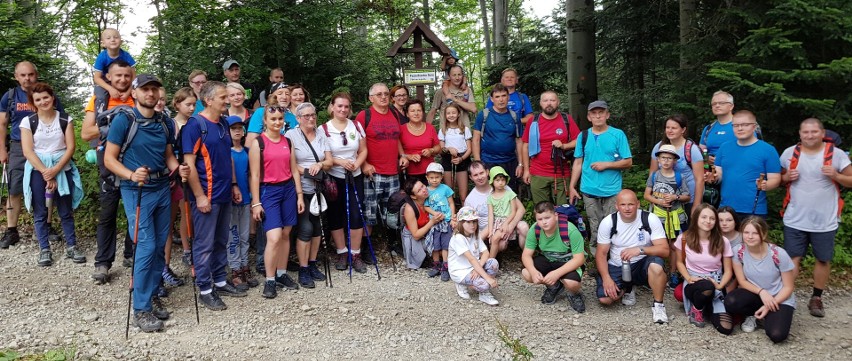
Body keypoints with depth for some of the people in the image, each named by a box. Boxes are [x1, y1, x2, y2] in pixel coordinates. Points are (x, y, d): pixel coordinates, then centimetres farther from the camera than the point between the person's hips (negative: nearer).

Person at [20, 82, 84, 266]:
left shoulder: (65, 120, 2)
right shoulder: (28, 122, 0)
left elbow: (70, 147, -3)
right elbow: (28, 151, -6)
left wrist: (55, 170, -14)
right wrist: (46, 172, -14)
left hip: (62, 169, 1)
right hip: (37, 170, 0)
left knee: (66, 211, 5)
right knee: (40, 212, 3)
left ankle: (71, 246, 15)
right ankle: (44, 249, 11)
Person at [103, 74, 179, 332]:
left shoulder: (165, 123, 8)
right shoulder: (123, 120, -8)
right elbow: (109, 159, -8)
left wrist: (179, 169, -7)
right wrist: (131, 175, -26)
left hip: (162, 189, 6)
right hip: (136, 191, -5)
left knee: (159, 247, 9)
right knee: (145, 248, -9)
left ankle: (151, 295, 24)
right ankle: (141, 309, 2)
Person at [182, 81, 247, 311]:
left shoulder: (223, 124, 11)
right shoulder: (195, 125, -12)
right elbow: (189, 163, -16)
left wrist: (234, 185, 15)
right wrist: (199, 196, -18)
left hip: (224, 194, 8)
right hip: (206, 196, -8)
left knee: (221, 242, 16)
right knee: (205, 244, 2)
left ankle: (220, 282, 27)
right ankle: (205, 290, 11)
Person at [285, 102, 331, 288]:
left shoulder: (321, 137, 11)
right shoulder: (291, 135, -5)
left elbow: (329, 162, 7)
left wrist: (320, 164, -13)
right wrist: (306, 171, -16)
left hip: (318, 189, 6)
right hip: (301, 189, -6)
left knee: (316, 226, 9)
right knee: (305, 228, -9)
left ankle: (312, 265, 22)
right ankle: (303, 271, 0)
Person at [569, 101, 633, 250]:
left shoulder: (618, 135, -1)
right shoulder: (583, 136, 6)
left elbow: (628, 162, -1)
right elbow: (578, 163, 8)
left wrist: (606, 164, -12)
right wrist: (572, 187, 3)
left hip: (612, 191, -2)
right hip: (589, 191, 2)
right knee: (595, 228, 9)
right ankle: (594, 253, 22)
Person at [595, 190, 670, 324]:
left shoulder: (650, 219, -13)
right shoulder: (608, 222, -9)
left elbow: (664, 250, -19)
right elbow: (601, 254, -5)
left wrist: (640, 250, -36)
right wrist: (606, 278, -20)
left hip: (642, 264, -2)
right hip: (617, 267, 2)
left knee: (656, 265, -36)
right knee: (604, 298, -20)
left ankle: (658, 305, -11)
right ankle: (628, 288, 16)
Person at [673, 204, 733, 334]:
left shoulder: (723, 241, -7)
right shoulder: (684, 238, -7)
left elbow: (728, 271, 1)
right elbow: (680, 262, 8)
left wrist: (720, 286, -18)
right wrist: (688, 278, -11)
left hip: (715, 284, 1)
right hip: (693, 283, -1)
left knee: (726, 328, -19)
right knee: (707, 287, -42)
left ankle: (707, 309, 14)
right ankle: (696, 309, -6)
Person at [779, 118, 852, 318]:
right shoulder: (789, 153, 0)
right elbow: (779, 178, 11)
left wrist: (836, 176, -19)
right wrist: (787, 177, -10)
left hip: (825, 220, 0)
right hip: (795, 219, 1)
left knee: (823, 259, 11)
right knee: (792, 258, 5)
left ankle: (816, 298, 26)